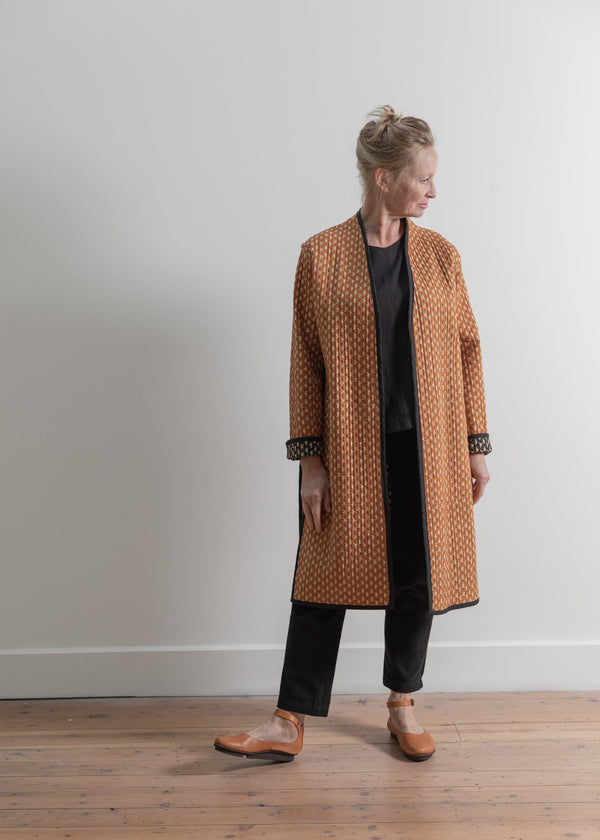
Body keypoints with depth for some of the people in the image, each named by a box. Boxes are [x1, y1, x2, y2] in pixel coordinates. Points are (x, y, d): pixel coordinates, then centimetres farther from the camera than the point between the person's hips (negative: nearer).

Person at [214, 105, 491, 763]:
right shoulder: (321, 255, -3)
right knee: (327, 574, 4)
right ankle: (289, 724, 17)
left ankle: (402, 708, 32)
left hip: (428, 448, 3)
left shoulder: (441, 255, 6)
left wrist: (476, 446, 5)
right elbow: (306, 363, -3)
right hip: (350, 449, -2)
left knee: (417, 576, 11)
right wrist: (309, 460, -6)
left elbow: (466, 350, 8)